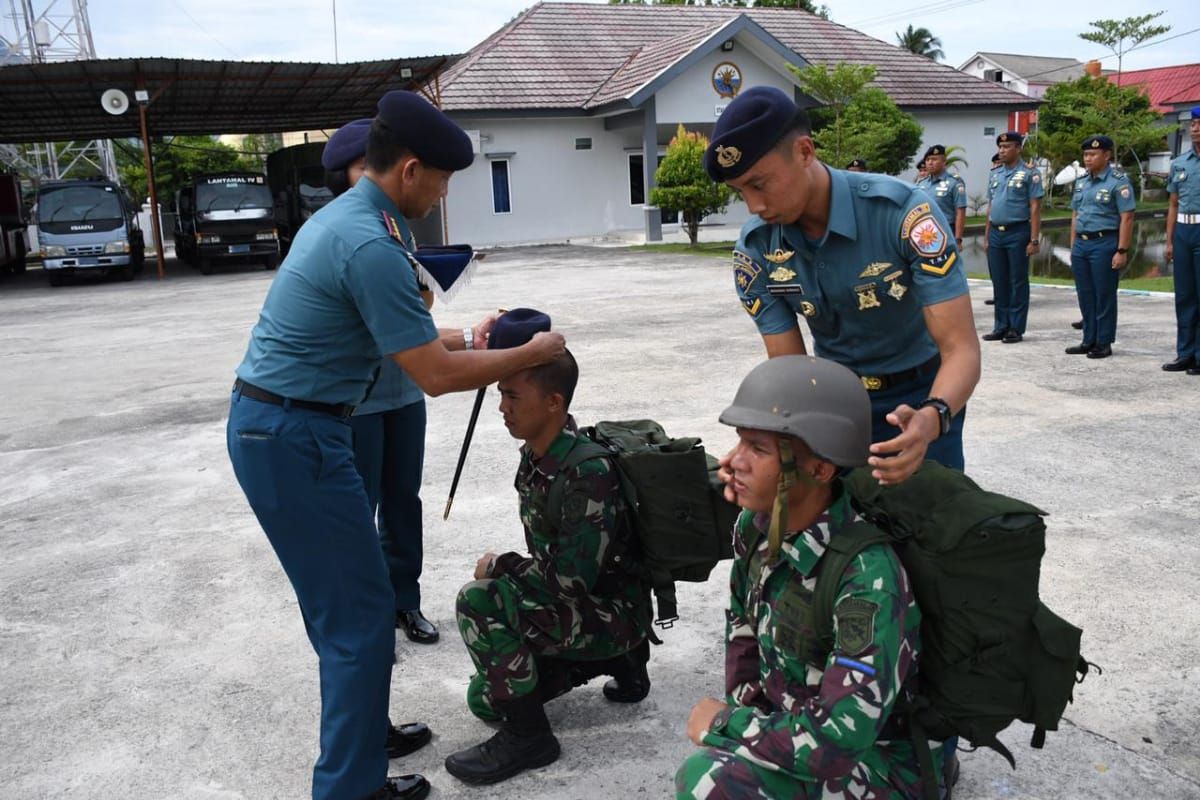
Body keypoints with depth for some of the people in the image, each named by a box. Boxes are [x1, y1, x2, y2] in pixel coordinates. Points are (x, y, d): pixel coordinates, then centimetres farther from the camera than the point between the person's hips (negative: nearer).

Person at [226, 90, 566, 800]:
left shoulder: (342, 217, 12)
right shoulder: (371, 244, -20)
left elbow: (398, 338, 21)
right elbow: (437, 377, -18)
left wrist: (466, 340, 18)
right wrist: (533, 355, -8)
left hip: (273, 426, 10)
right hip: (295, 435, -10)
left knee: (342, 602, 19)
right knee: (360, 613, -2)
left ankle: (360, 737, 34)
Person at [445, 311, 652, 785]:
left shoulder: (587, 472, -28)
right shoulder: (535, 456, -1)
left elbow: (572, 578, -30)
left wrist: (499, 567, -17)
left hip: (613, 612, -9)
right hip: (570, 607, 9)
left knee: (479, 602, -27)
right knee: (485, 699, 13)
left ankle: (529, 736, -9)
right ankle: (617, 660, 19)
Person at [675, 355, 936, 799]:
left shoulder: (869, 576, -30)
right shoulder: (757, 526, -8)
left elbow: (837, 743, -33)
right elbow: (742, 627, 11)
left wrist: (724, 725, -20)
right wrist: (747, 719, -1)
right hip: (794, 721, 7)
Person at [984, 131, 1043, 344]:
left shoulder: (1029, 173, -5)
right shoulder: (995, 174, 13)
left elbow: (1035, 208, -8)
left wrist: (1034, 240, -13)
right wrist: (986, 236, 13)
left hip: (1018, 232, -6)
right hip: (996, 233, 6)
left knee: (1018, 282, 1)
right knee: (999, 282, 9)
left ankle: (1016, 328, 6)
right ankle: (1001, 326, 17)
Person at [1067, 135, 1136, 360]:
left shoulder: (1118, 182, -8)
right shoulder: (1081, 182, 14)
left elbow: (1127, 218, -12)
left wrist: (1122, 251, -17)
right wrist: (1073, 246, 14)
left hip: (1105, 244, -7)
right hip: (1081, 244, 7)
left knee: (1104, 296, -1)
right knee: (1085, 296, 11)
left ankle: (1103, 343, 7)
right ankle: (1089, 341, 21)